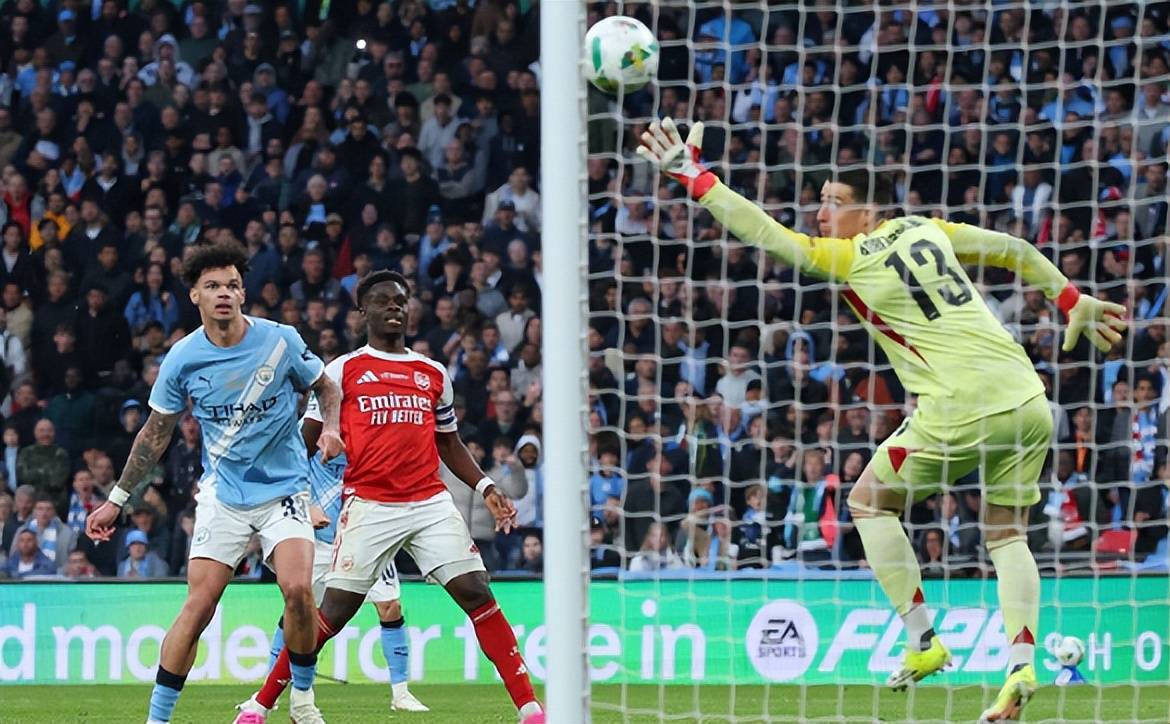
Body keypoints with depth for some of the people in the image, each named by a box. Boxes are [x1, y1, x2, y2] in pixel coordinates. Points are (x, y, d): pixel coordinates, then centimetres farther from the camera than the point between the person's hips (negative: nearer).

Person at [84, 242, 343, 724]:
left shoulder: (280, 341, -9)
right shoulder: (183, 359, -6)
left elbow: (326, 387, 9)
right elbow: (156, 433, 6)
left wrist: (330, 429, -12)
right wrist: (116, 500, 8)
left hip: (283, 489, -1)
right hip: (222, 496, 1)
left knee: (297, 589, -20)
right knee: (199, 604, -11)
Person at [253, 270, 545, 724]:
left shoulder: (434, 375, 17)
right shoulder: (342, 371, 7)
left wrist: (485, 487, 13)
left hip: (431, 504, 3)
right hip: (368, 506, -3)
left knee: (477, 594, -9)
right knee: (334, 611, -6)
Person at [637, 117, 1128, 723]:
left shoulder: (850, 259, -5)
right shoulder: (926, 229, 13)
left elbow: (766, 234, -8)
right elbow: (1016, 251, 18)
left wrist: (694, 178, -6)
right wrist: (1072, 301, 27)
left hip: (959, 413, -6)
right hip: (1027, 400, 6)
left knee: (870, 502, 14)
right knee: (1007, 534, 16)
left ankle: (922, 643, 7)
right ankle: (1021, 664, -2)